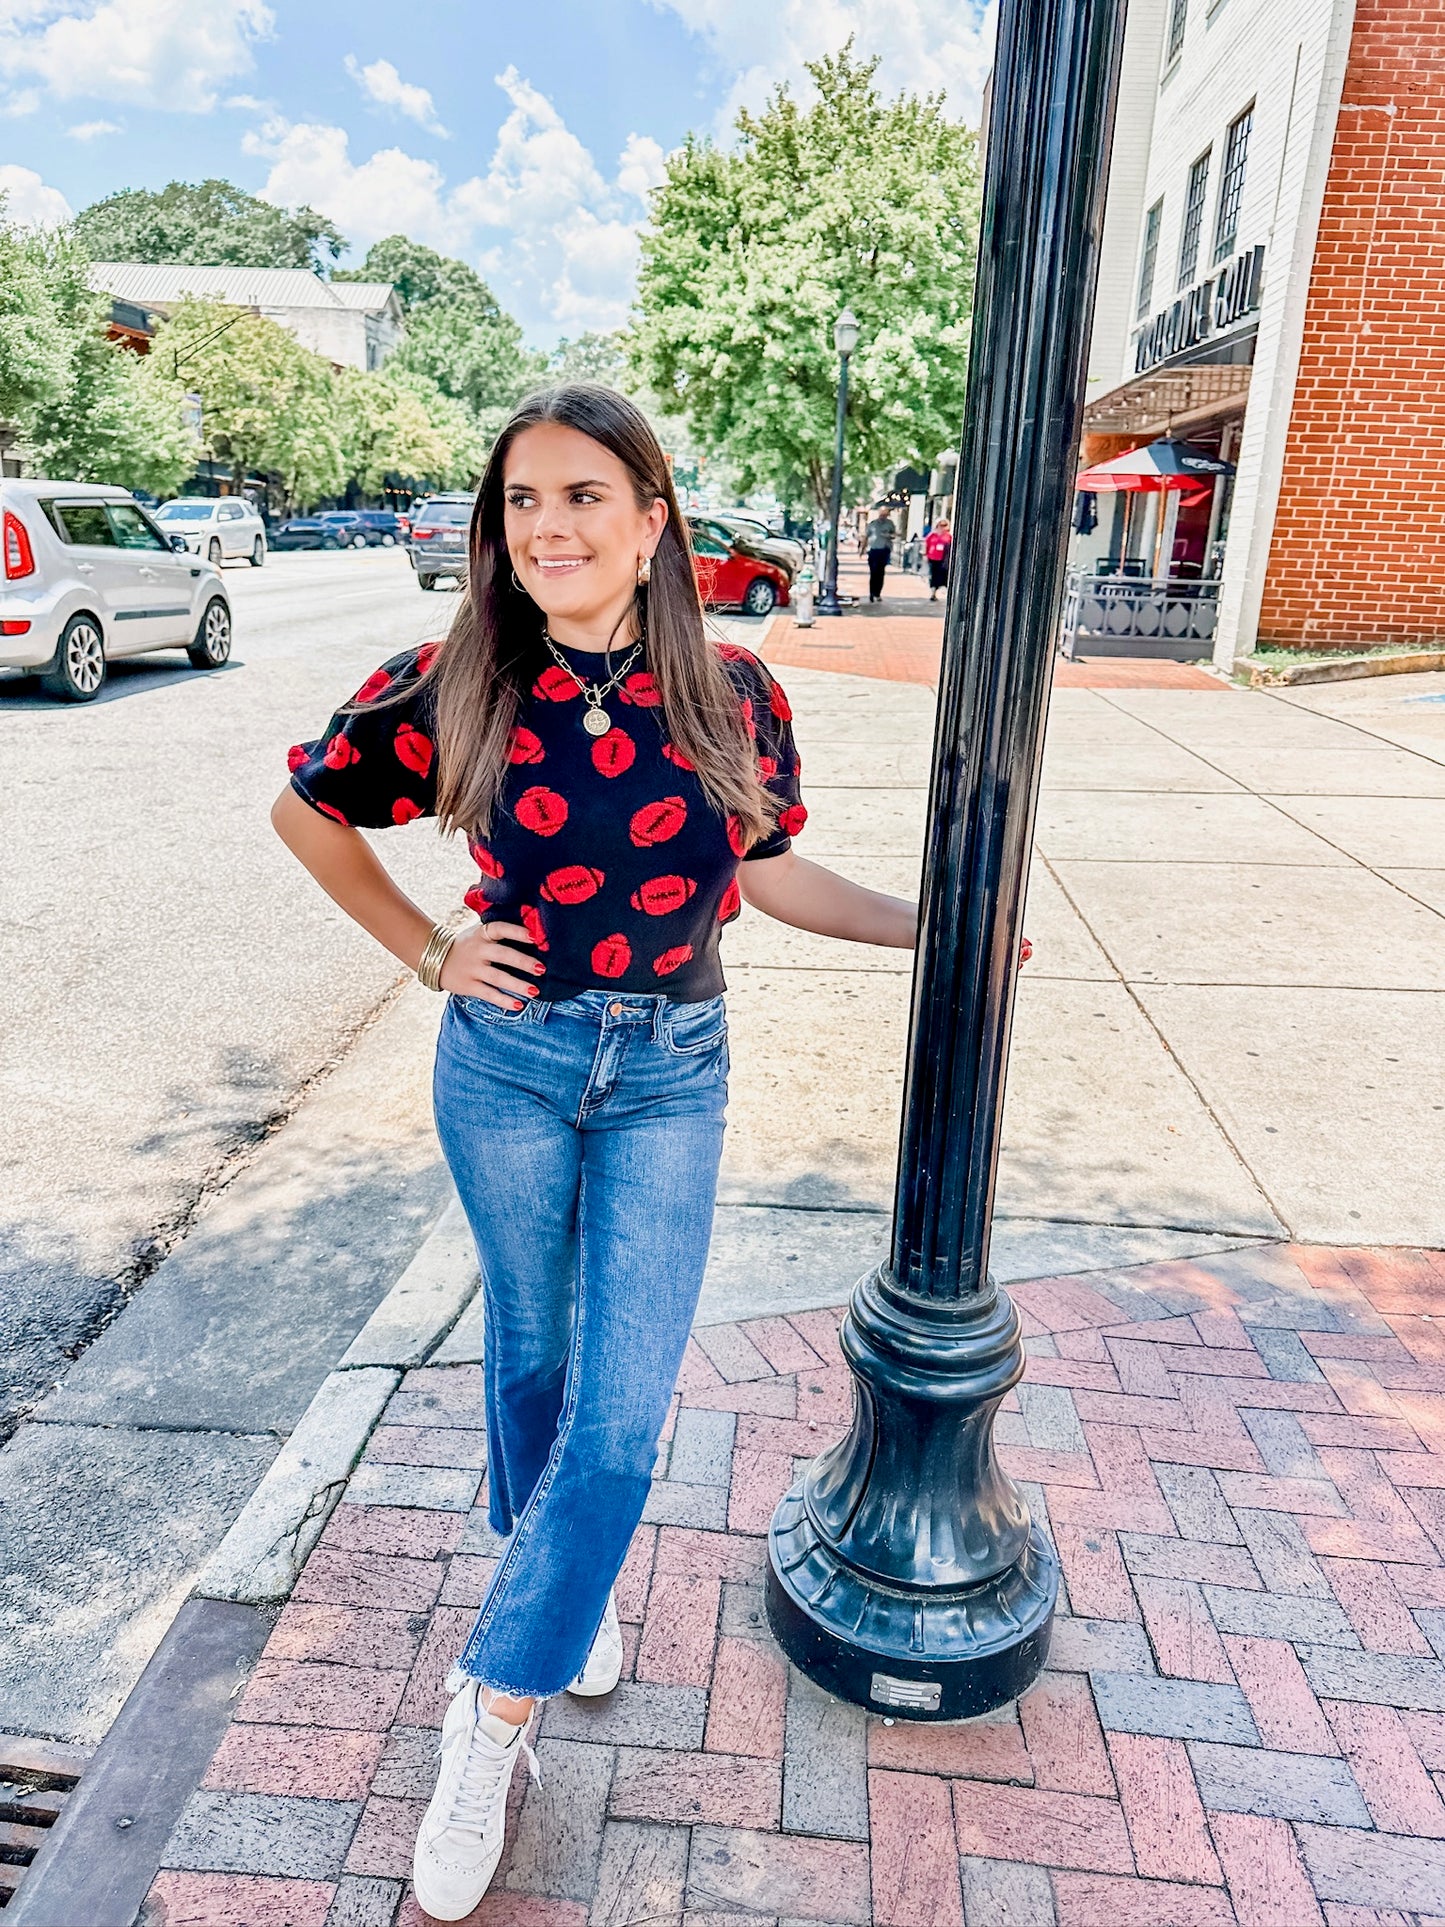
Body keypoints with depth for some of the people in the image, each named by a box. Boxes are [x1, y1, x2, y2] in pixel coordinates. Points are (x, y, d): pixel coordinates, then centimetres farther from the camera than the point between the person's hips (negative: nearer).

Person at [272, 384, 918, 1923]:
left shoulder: (732, 695, -7)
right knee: (532, 1355, 18)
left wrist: (927, 924, 5)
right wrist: (427, 952, -1)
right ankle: (559, 1581, 49)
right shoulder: (456, 687, -10)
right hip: (509, 1060, 0)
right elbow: (306, 808, 6)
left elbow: (759, 870, 7)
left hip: (667, 1073, 0)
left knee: (622, 1410, 0)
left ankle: (495, 1708, 22)